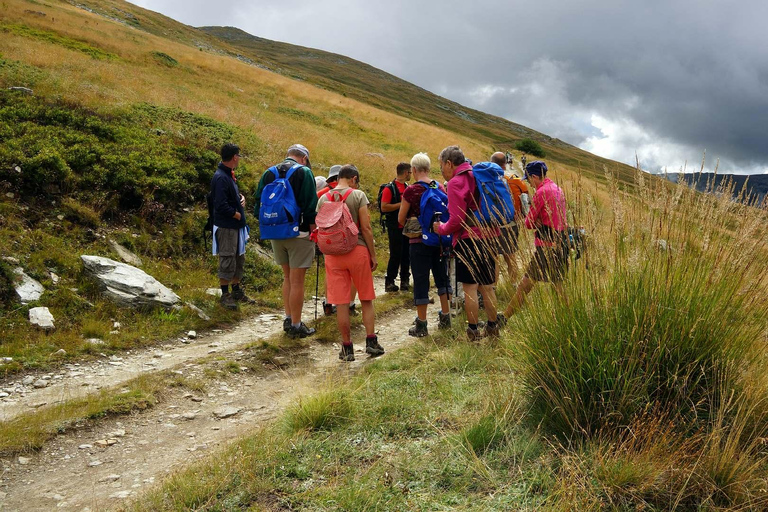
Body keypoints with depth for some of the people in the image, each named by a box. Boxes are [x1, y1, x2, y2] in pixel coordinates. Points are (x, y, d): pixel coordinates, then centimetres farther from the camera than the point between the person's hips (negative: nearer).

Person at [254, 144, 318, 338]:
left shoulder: (268, 174, 10)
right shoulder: (304, 172, -7)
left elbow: (259, 205, 12)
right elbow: (311, 207, -13)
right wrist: (314, 231, -5)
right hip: (299, 234, -6)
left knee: (287, 278, 19)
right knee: (297, 281, 0)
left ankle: (288, 319, 24)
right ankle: (296, 326, 6)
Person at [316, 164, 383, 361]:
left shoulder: (323, 199, 6)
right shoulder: (358, 195, -4)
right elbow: (366, 228, -7)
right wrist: (373, 255, 0)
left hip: (333, 254, 2)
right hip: (358, 250, -2)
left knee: (341, 303, 4)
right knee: (366, 299, 12)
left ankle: (347, 347, 10)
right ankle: (371, 341, 13)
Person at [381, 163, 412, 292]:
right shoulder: (389, 188, -8)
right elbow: (384, 208, -16)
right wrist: (401, 204, -18)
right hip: (395, 227, -7)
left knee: (406, 254, 9)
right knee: (395, 255, -5)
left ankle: (405, 280, 17)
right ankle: (389, 282, 4)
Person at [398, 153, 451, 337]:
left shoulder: (411, 190, -12)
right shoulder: (440, 188, 2)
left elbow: (401, 219, -5)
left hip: (419, 240, -5)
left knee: (421, 280, 2)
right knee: (442, 276, 17)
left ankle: (421, 325, 8)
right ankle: (445, 317, 25)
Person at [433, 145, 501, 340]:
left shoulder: (456, 183, -10)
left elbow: (457, 220, -16)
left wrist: (441, 229, 1)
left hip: (468, 240, -8)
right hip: (488, 237, 8)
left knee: (469, 287, 0)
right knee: (487, 286, 15)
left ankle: (473, 331, 5)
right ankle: (492, 327, 22)